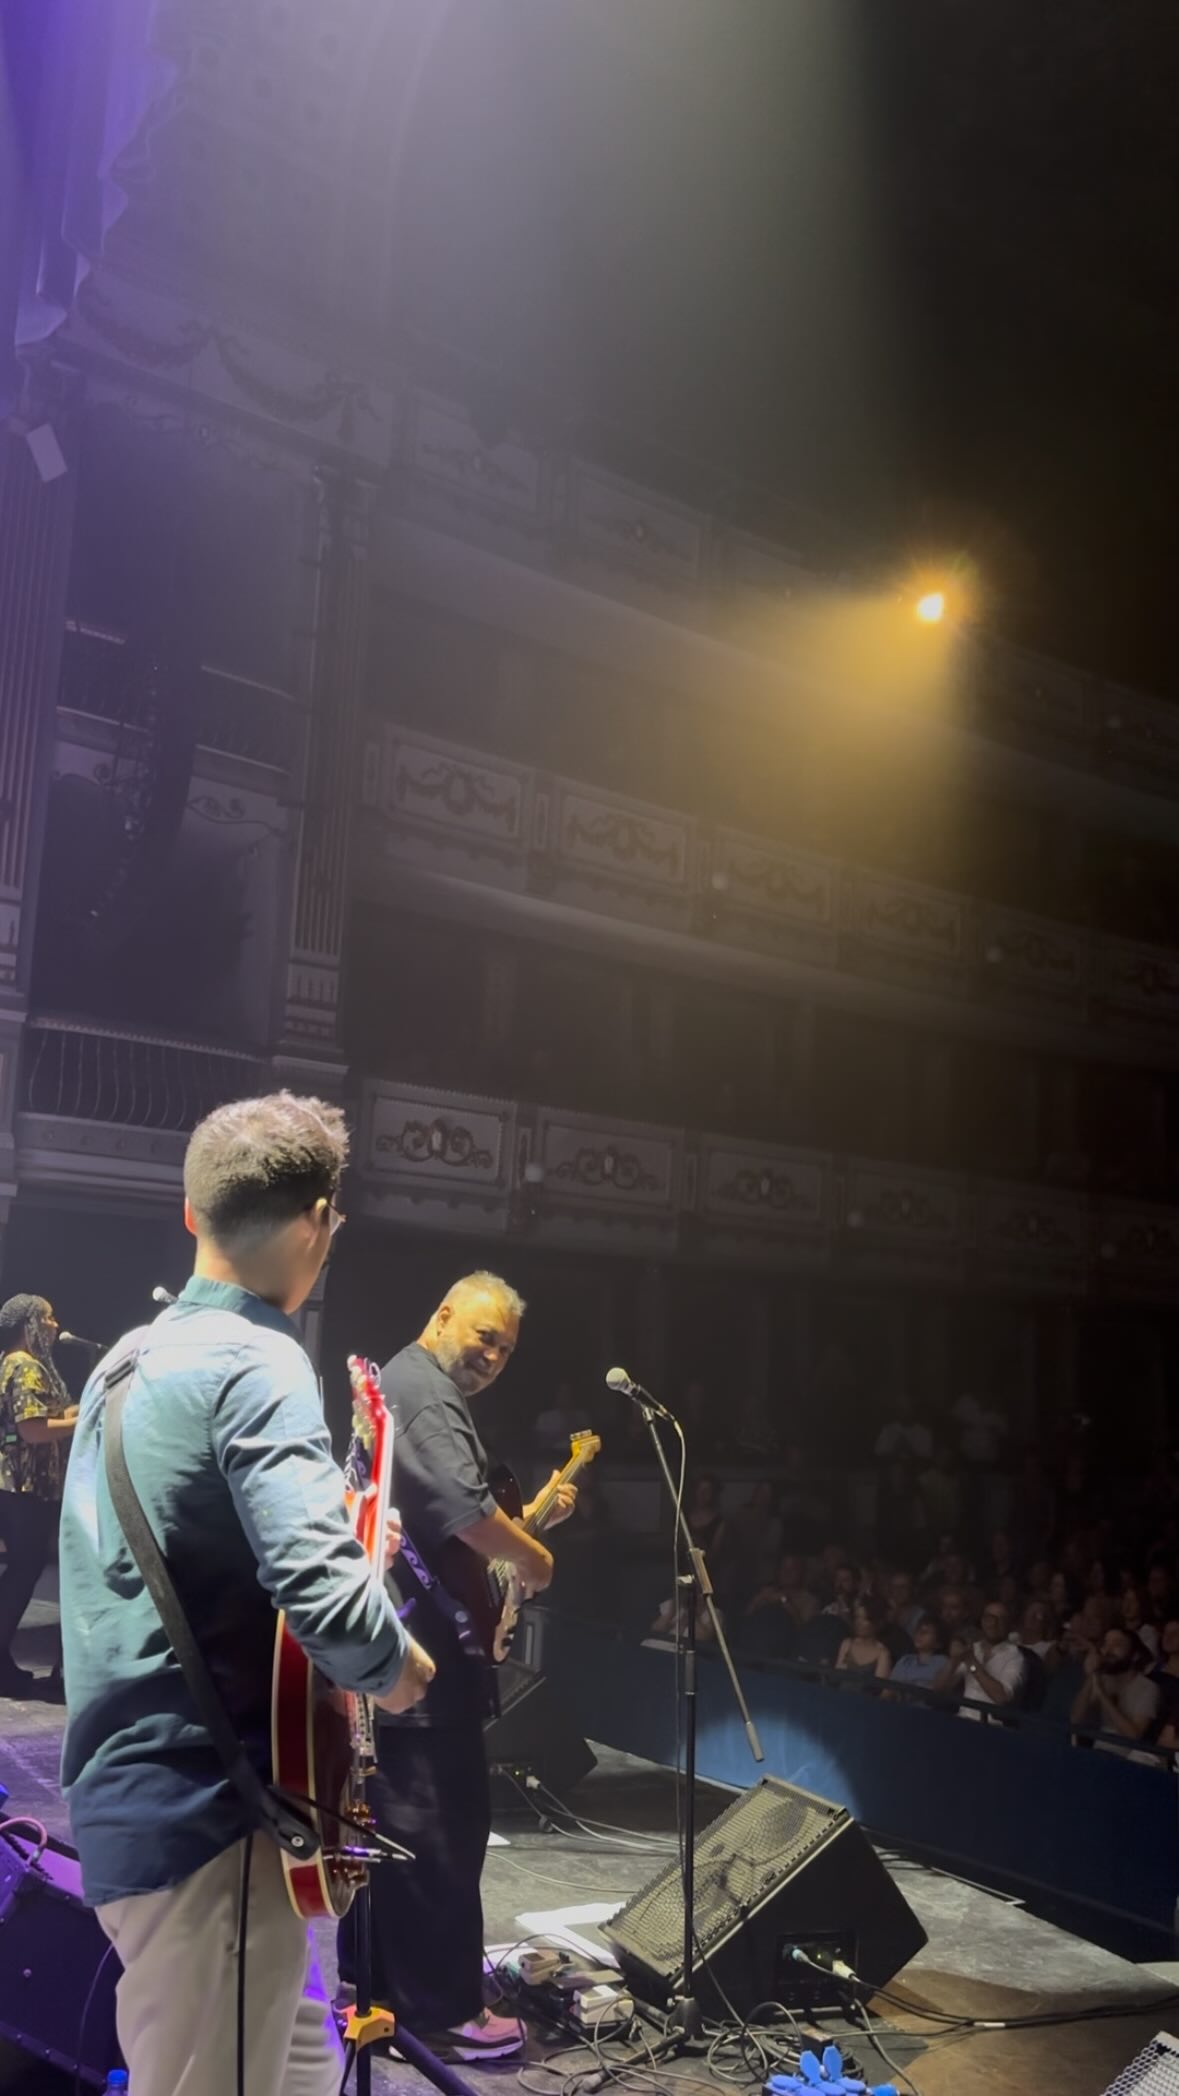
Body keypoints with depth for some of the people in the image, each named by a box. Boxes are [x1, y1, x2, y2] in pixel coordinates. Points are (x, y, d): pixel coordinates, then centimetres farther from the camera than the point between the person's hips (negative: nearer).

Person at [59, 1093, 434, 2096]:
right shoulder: (259, 1365, -19)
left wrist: (334, 1519, 19)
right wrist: (400, 1665, -12)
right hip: (206, 1815, -9)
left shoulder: (129, 1358, 10)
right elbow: (325, 1598, -32)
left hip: (134, 1793, 9)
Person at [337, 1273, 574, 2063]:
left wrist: (539, 1511, 15)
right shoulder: (424, 1388, -16)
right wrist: (534, 1558, -13)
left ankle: (372, 1979, 30)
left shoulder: (416, 1385, 19)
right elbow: (463, 1507, -29)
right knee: (442, 1820, -4)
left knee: (391, 1813, 19)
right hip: (423, 1646, -11)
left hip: (393, 1639, 11)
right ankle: (442, 2007, 4)